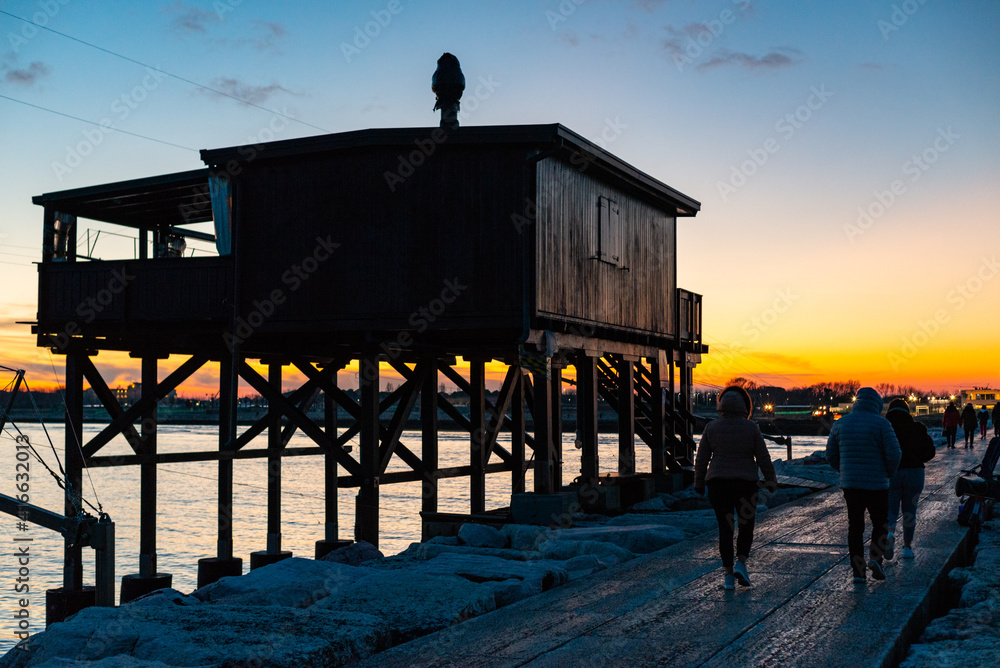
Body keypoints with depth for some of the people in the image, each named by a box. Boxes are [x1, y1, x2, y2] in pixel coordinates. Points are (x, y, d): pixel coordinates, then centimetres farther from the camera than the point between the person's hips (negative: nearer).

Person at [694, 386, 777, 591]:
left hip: (717, 484, 1)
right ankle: (740, 564, -3)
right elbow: (762, 457, -4)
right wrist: (771, 480, 9)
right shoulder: (751, 428, -8)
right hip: (744, 484, -1)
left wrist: (699, 483, 12)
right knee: (746, 525, 16)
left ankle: (728, 575, 6)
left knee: (725, 528, 9)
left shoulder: (711, 428, -3)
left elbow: (702, 458, 0)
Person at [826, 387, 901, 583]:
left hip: (849, 484, 3)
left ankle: (858, 570, 6)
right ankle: (875, 557, -6)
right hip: (876, 485, -3)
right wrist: (889, 473, 6)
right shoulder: (881, 423, -8)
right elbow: (894, 454, -12)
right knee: (880, 522, 14)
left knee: (855, 526, 9)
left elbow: (831, 455, 8)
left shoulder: (841, 423, 4)